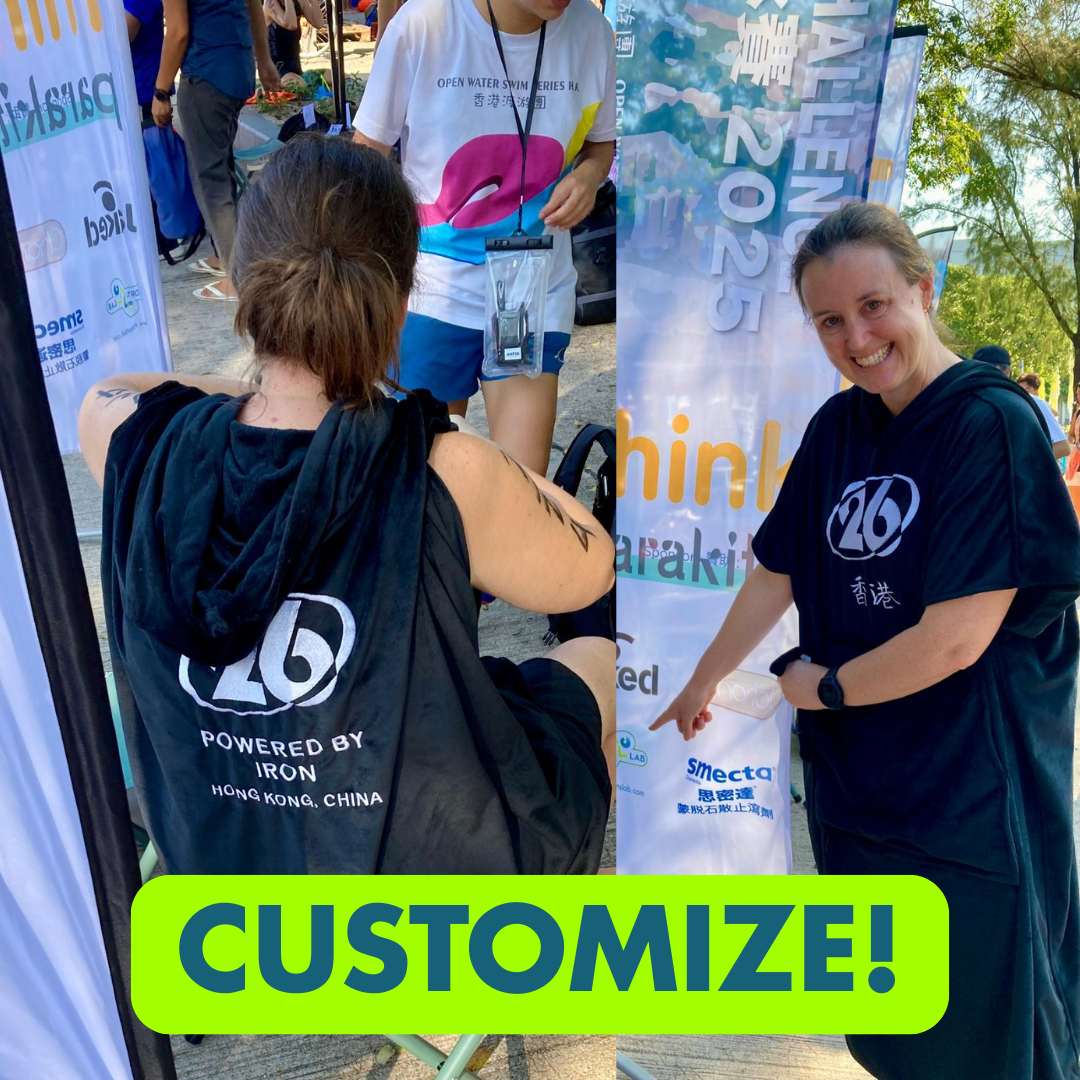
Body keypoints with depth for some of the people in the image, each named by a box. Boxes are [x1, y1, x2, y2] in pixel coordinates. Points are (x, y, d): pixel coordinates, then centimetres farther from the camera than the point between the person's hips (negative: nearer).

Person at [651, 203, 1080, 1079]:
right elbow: (779, 575, 14)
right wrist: (701, 685, 22)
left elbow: (954, 639, -21)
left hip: (971, 804, -6)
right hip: (853, 788, 7)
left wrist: (824, 686, -7)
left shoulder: (993, 424, -17)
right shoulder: (838, 428, 4)